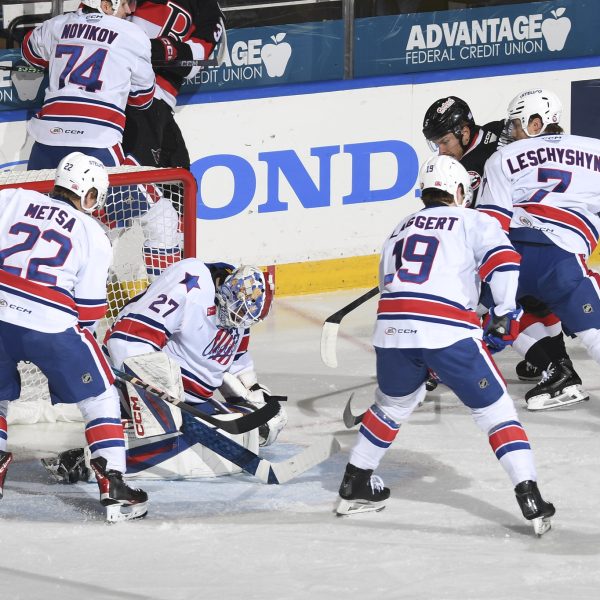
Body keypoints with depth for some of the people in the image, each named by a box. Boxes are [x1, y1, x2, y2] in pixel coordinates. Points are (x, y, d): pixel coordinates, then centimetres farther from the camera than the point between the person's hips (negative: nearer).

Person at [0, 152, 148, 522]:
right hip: (50, 325, -3)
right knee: (100, 397, 11)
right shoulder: (93, 234, 7)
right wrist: (79, 332, 23)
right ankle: (113, 484, 3)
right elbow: (89, 308, 5)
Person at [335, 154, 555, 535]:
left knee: (394, 403, 30)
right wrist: (505, 314, 0)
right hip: (449, 329, -5)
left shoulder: (400, 230, 29)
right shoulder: (473, 222, 13)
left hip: (393, 330, 5)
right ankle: (530, 499, -6)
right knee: (494, 409, 4)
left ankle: (355, 485, 35)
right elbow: (503, 259, -6)